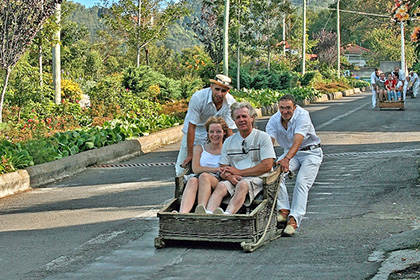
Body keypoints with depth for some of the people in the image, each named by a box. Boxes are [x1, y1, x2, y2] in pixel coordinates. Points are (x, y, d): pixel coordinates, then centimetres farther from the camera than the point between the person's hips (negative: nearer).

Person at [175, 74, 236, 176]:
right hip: (196, 130, -2)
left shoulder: (231, 102, -23)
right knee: (184, 164, 0)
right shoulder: (198, 98, -31)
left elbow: (228, 130, -18)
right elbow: (192, 126, -27)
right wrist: (190, 154, -25)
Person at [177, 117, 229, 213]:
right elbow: (196, 169, 8)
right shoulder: (199, 149, 25)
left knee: (204, 176, -36)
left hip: (218, 180, -1)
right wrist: (218, 169, -4)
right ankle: (183, 213, -62)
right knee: (193, 181, -36)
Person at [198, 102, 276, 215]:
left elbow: (267, 166, -5)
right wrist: (229, 176, -11)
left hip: (257, 179, -4)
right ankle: (208, 214, -52)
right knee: (221, 185, -28)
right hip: (235, 180, 4)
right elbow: (223, 170, 15)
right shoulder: (229, 141, 18)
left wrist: (239, 172, -6)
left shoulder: (262, 137, 6)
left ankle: (227, 214, -58)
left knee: (242, 185, -35)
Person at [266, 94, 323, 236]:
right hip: (290, 152, 4)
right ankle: (283, 211, -18)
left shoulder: (302, 115, -26)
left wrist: (287, 159, -54)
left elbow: (297, 142, -37)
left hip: (310, 152, -4)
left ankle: (293, 219, -31)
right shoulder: (274, 120, -11)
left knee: (302, 182, -24)